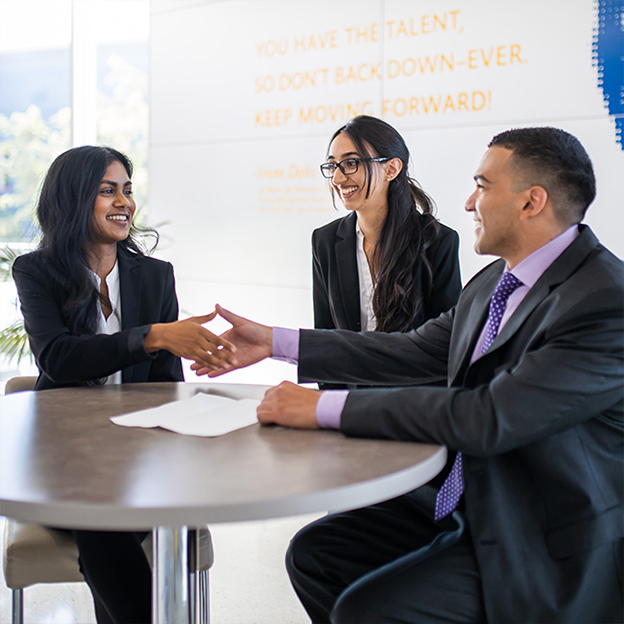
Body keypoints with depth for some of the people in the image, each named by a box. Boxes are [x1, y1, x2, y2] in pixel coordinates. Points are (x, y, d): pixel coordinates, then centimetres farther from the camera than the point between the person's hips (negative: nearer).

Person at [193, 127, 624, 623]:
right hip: (463, 505, 8)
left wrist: (324, 408, -27)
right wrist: (274, 341, 8)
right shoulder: (497, 280, 5)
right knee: (313, 553, 3)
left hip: (544, 550, -8)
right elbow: (418, 351, 9)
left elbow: (489, 419, -31)